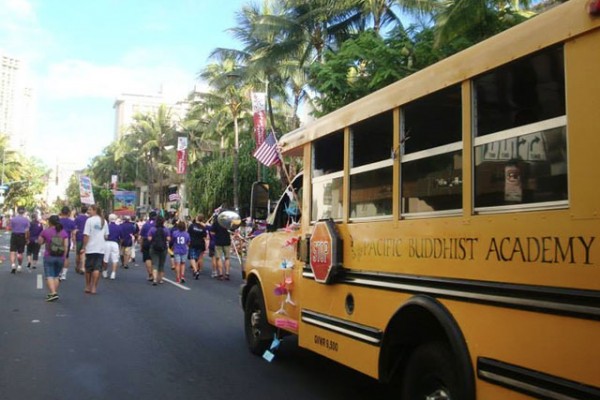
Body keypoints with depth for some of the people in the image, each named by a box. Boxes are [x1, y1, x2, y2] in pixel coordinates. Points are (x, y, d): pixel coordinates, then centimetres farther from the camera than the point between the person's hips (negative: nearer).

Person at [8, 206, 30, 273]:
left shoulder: (13, 219, -4)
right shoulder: (26, 220, -4)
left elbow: (10, 228, -3)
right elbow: (27, 230, -5)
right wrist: (27, 238, 3)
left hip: (14, 236, -1)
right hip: (22, 236, 1)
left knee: (13, 252, 0)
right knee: (20, 252, 11)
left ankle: (13, 264, -17)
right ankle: (19, 266, 18)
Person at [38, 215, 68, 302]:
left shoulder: (45, 231, -5)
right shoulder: (64, 232, 2)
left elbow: (39, 242, 6)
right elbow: (66, 246, 0)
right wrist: (64, 257, 6)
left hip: (49, 257, -3)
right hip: (60, 258, 3)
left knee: (49, 276, -3)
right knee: (56, 276, 14)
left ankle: (53, 293, -17)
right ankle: (55, 293, 15)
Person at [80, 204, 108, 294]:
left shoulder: (90, 220, -9)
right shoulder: (104, 221, 6)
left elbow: (86, 235, -11)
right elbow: (106, 236, 11)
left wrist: (84, 247, -5)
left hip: (90, 249, -3)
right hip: (101, 249, 3)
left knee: (88, 268, 11)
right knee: (97, 268, 2)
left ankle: (88, 287, 21)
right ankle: (94, 287, 0)